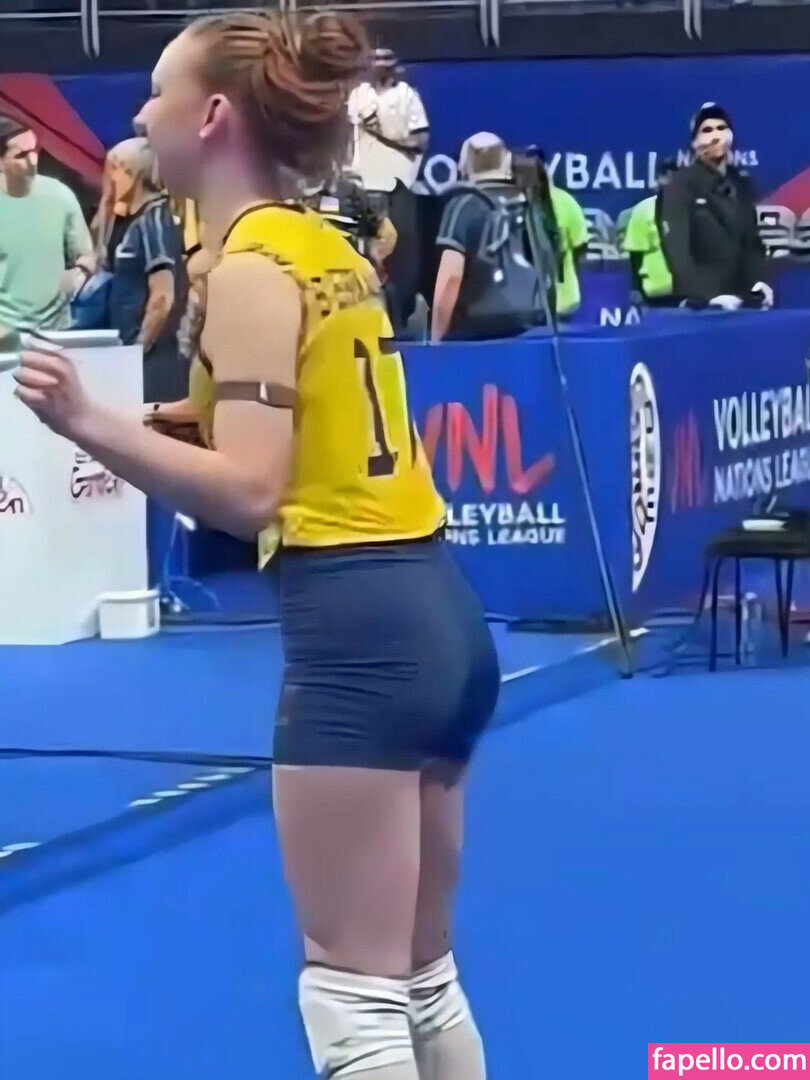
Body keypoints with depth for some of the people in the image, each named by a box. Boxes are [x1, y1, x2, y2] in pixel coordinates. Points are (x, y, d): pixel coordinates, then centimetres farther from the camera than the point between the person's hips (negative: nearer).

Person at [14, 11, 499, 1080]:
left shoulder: (251, 270, -11)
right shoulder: (328, 250, 14)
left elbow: (251, 491, -19)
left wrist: (89, 422, -25)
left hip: (354, 629, -9)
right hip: (437, 612, 9)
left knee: (354, 994, -2)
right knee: (423, 978, 17)